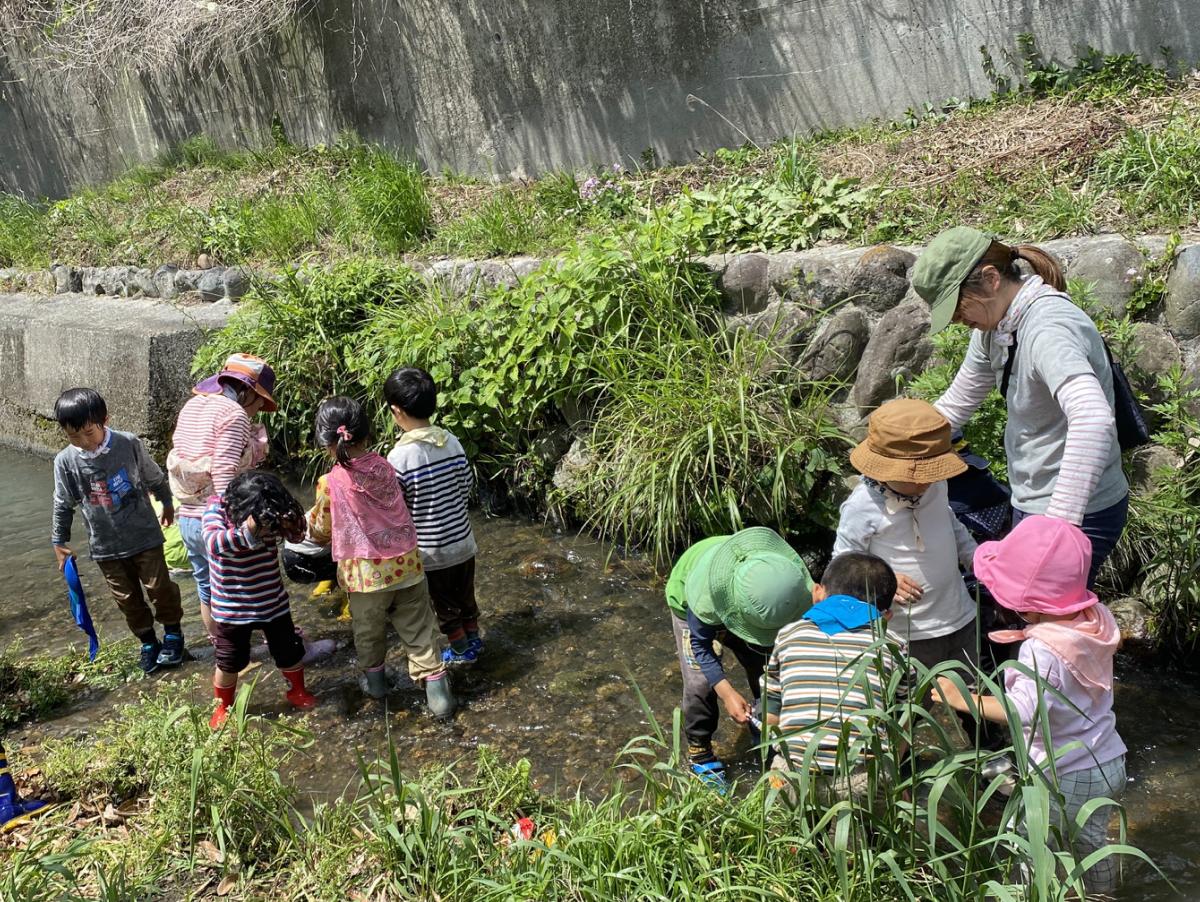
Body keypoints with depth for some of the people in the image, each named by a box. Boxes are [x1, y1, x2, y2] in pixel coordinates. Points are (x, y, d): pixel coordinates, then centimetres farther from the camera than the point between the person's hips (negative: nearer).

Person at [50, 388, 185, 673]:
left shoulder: (129, 444, -16)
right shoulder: (65, 461, -12)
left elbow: (155, 478, 2)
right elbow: (63, 505, 3)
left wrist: (168, 504, 15)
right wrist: (59, 542, 9)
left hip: (144, 536, -2)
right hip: (106, 546, 2)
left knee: (159, 587, 7)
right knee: (127, 598, 12)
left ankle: (173, 632, 31)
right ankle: (148, 642, 31)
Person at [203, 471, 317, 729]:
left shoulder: (267, 514, -12)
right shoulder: (216, 511, -23)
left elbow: (297, 531, -7)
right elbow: (214, 543, -39)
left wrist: (288, 522, -32)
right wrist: (248, 530, -57)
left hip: (273, 602, 3)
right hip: (231, 608, -3)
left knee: (289, 651, 16)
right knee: (229, 662, 10)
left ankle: (297, 691, 42)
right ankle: (223, 707, 35)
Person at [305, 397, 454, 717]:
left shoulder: (331, 484, -14)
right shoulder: (385, 468, -3)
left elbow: (320, 529, 2)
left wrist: (312, 530, 26)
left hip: (365, 573, -2)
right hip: (406, 565, 2)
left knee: (368, 630, 22)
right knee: (419, 630, 10)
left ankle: (375, 679, 39)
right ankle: (436, 687, 7)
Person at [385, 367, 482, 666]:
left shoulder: (400, 456, -24)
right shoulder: (452, 442, -8)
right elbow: (468, 486, 3)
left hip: (430, 549, -5)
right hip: (462, 540, 5)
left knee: (444, 603, 17)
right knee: (465, 595, 25)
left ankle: (461, 651, 32)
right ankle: (473, 640, 42)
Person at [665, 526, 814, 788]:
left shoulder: (798, 583, -38)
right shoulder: (708, 590, -47)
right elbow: (701, 644, -28)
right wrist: (727, 693, -36)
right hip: (689, 599, -3)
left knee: (764, 668, 1)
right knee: (700, 681, -12)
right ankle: (699, 752, 10)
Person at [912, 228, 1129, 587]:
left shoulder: (1048, 329, -29)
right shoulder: (995, 325, 1)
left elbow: (1093, 421, -44)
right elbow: (958, 402, 14)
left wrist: (1058, 524, -49)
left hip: (1080, 515, -9)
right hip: (1031, 502, 9)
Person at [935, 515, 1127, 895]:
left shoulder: (1042, 650, -32)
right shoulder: (1096, 618, -9)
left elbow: (1024, 711, -39)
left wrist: (963, 699, -32)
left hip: (1063, 776, -8)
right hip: (1108, 763, 8)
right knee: (1092, 841, 29)